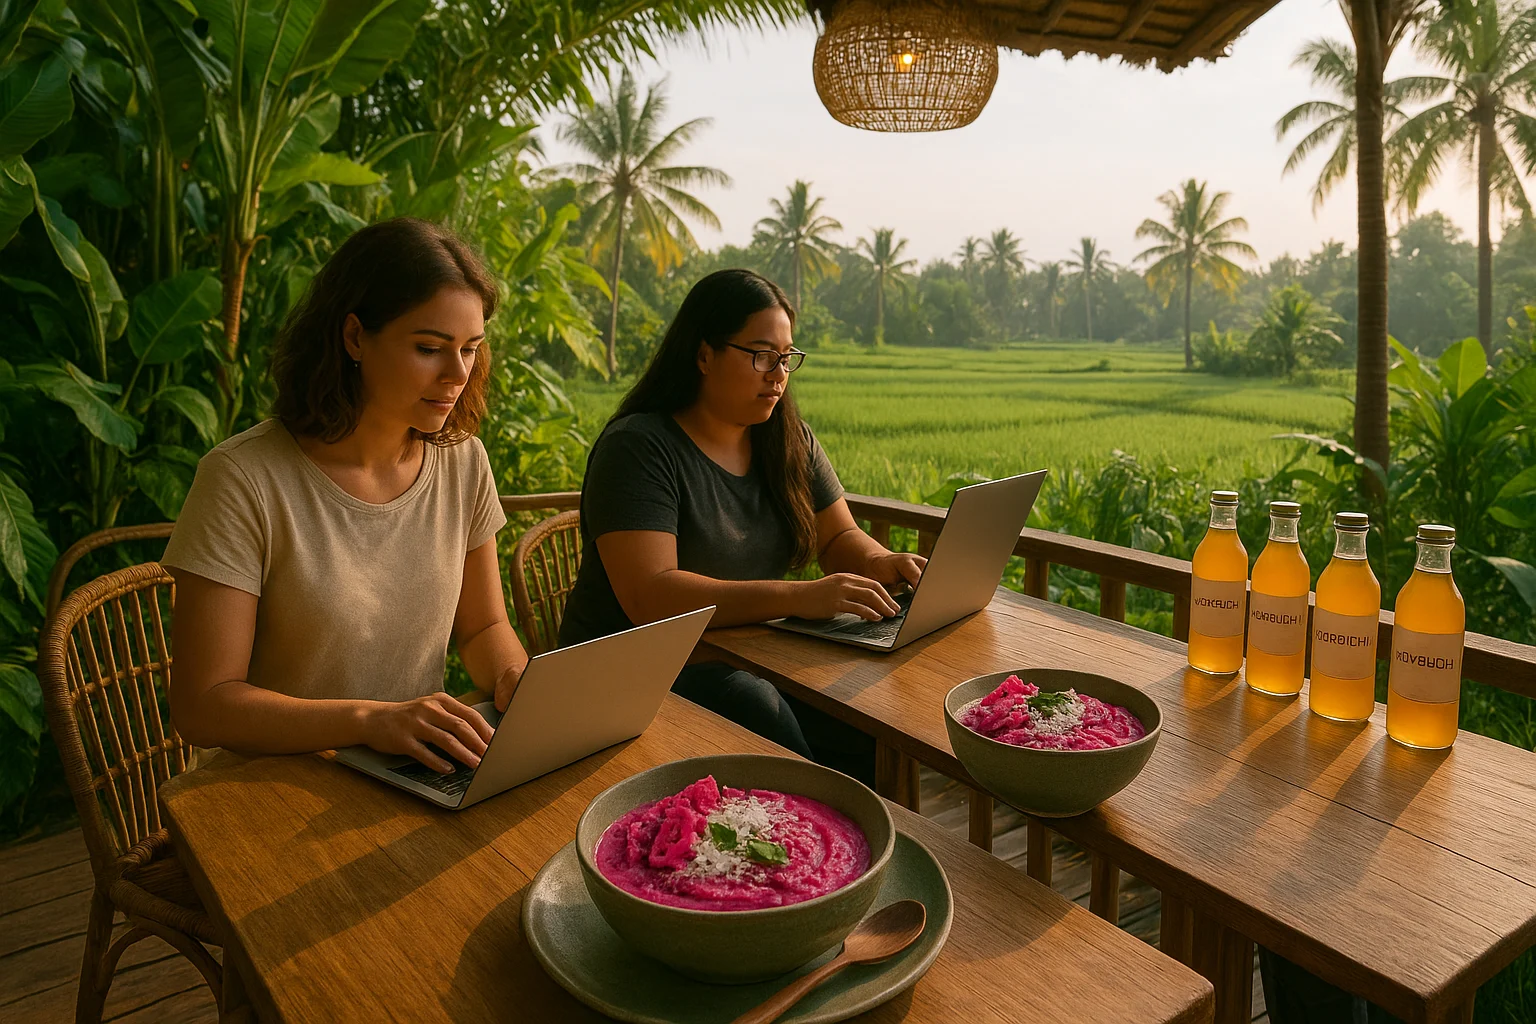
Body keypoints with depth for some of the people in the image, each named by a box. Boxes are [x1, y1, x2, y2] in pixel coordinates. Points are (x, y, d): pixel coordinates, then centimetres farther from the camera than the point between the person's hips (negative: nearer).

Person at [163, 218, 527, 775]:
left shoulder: (462, 461, 2)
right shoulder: (244, 479, -13)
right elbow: (202, 708, -13)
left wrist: (514, 677, -7)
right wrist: (371, 718, -26)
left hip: (421, 788, 5)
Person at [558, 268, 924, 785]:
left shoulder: (790, 440, 8)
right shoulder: (637, 447, -14)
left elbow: (840, 537, 12)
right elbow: (649, 596, -25)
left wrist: (881, 564, -13)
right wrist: (799, 597, -33)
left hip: (750, 658, 5)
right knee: (751, 704, -34)